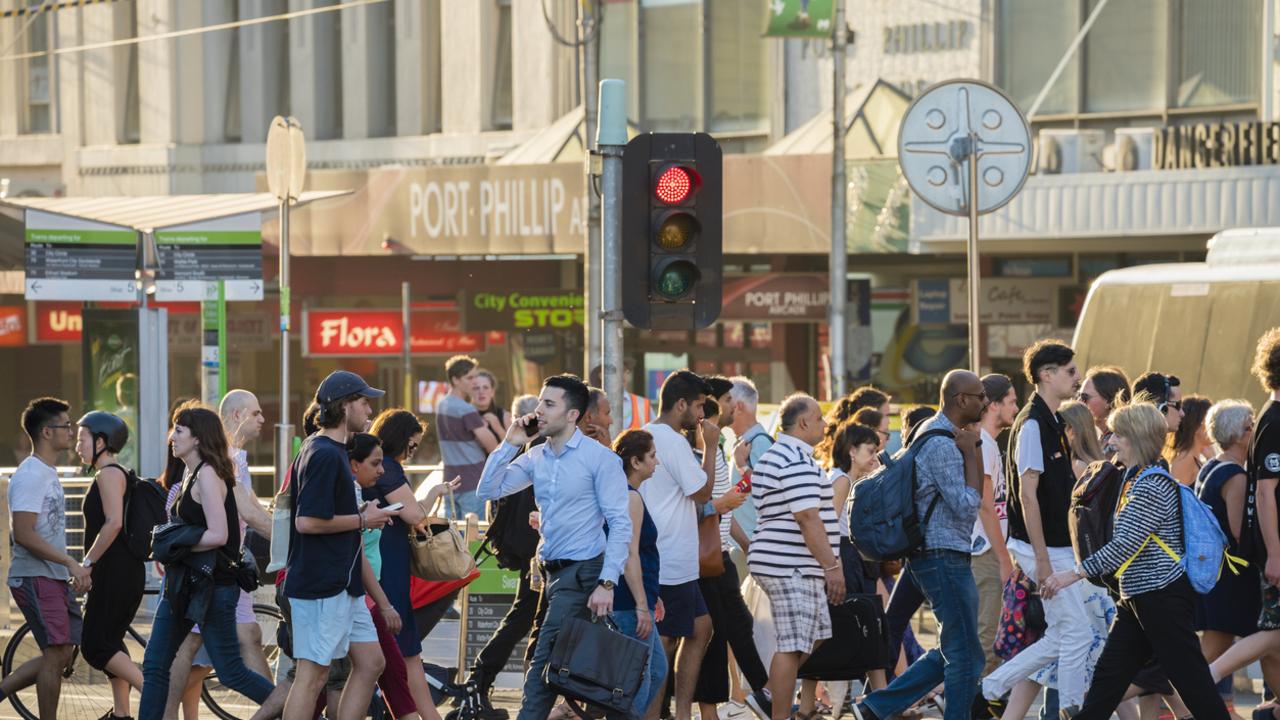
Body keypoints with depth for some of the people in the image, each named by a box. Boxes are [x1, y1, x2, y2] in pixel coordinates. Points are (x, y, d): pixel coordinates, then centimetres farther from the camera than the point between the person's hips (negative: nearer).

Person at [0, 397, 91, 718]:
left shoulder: (48, 474, 17)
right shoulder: (30, 476, -15)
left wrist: (76, 569, 17)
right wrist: (71, 563, -21)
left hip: (55, 578, 10)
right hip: (35, 577, -10)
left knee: (60, 655, 8)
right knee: (56, 654, -9)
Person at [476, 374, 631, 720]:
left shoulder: (600, 458, -10)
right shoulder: (536, 458, 10)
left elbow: (621, 525, -13)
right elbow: (488, 491, 7)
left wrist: (607, 584, -20)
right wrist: (509, 444, -2)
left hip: (582, 573, -7)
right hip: (553, 571, 7)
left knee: (544, 661, -12)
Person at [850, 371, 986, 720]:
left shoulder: (930, 431, 15)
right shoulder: (942, 445, -17)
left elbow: (976, 494, 18)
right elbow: (967, 507, -20)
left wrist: (974, 446, 5)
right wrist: (971, 452, -14)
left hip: (938, 556, 10)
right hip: (945, 556, -10)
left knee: (953, 650, 15)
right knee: (965, 655, -5)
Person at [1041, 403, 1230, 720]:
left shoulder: (1153, 485, -17)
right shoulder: (1136, 479, 14)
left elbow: (1126, 545, -23)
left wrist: (1075, 573, -22)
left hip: (1164, 596, -10)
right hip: (1139, 598, 10)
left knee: (1190, 678, -6)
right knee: (1109, 673, 10)